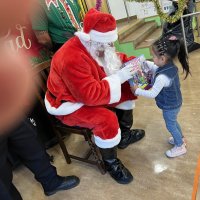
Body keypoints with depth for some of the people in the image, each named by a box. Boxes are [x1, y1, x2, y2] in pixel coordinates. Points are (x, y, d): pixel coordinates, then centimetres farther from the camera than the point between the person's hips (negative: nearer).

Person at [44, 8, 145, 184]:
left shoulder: (96, 46, -5)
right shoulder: (72, 59, -35)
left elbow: (115, 59, 10)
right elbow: (91, 95, -38)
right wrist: (119, 77, -33)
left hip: (89, 93, 9)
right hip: (70, 104, -9)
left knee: (127, 89, 4)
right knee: (107, 120, -31)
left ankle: (124, 134, 18)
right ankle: (111, 163, -3)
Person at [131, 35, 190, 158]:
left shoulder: (162, 77, -38)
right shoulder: (170, 66, -10)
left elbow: (152, 94, -29)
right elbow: (154, 68, 8)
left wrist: (137, 90, -20)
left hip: (170, 106, -8)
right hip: (175, 103, 9)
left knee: (170, 126, 15)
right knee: (173, 122, 30)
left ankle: (180, 147, 36)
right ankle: (181, 139, 53)